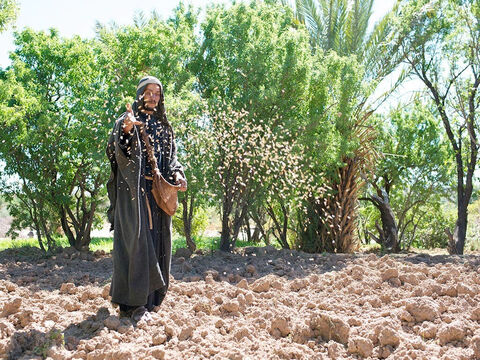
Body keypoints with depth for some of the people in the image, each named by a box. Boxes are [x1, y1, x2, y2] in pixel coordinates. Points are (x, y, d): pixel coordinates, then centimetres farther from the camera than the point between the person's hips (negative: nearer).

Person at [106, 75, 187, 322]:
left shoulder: (163, 126, 19)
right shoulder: (127, 120, 1)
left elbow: (171, 156, 20)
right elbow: (115, 150, -16)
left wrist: (176, 174, -1)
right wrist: (126, 131, -37)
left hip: (158, 191, 6)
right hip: (134, 189, -6)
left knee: (157, 241, 5)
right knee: (136, 239, -12)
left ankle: (150, 298, 15)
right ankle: (131, 303, -11)